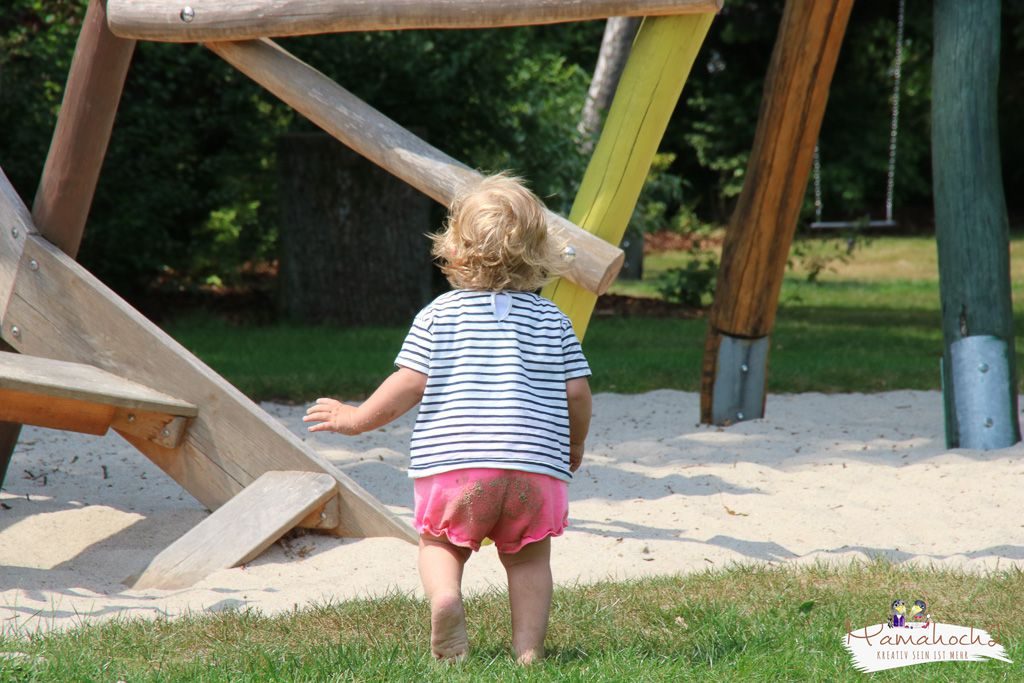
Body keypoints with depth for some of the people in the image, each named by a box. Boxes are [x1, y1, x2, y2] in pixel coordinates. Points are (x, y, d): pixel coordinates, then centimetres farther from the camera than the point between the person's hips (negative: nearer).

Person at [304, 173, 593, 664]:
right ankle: (528, 647, 1)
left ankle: (443, 593, -15)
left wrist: (357, 420, 14)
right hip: (536, 464, 1)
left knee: (440, 543, 16)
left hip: (454, 459, -1)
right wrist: (574, 445, 27)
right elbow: (576, 392, 8)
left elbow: (408, 386, 0)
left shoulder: (440, 315, 5)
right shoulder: (554, 322, 10)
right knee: (528, 557, 16)